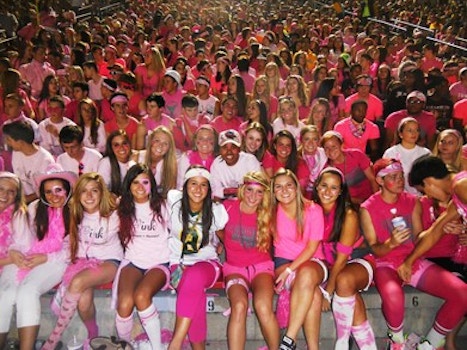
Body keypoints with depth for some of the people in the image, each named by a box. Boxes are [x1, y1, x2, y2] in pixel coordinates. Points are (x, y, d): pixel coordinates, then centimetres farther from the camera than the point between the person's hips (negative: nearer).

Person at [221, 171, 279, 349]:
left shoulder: (267, 215, 1)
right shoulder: (228, 207, -2)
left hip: (261, 265, 0)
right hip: (234, 266, 0)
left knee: (263, 305, -30)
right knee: (239, 305, -32)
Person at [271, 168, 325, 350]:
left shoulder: (313, 210, -6)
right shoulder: (273, 212, 0)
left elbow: (312, 248, -9)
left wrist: (290, 270, -20)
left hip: (312, 262, 0)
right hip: (283, 261, 1)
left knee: (307, 273, -40)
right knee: (313, 294, -33)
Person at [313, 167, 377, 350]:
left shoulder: (349, 214, -19)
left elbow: (342, 257, -18)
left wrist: (328, 291, -19)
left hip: (358, 262, -3)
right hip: (330, 265, 3)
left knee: (344, 280, -36)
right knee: (352, 297, -29)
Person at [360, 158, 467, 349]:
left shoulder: (413, 201, 9)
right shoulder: (367, 208, -4)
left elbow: (419, 238, 8)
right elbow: (374, 249, -4)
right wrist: (391, 243, -24)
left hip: (415, 261, 5)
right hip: (386, 264, -4)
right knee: (393, 299, -39)